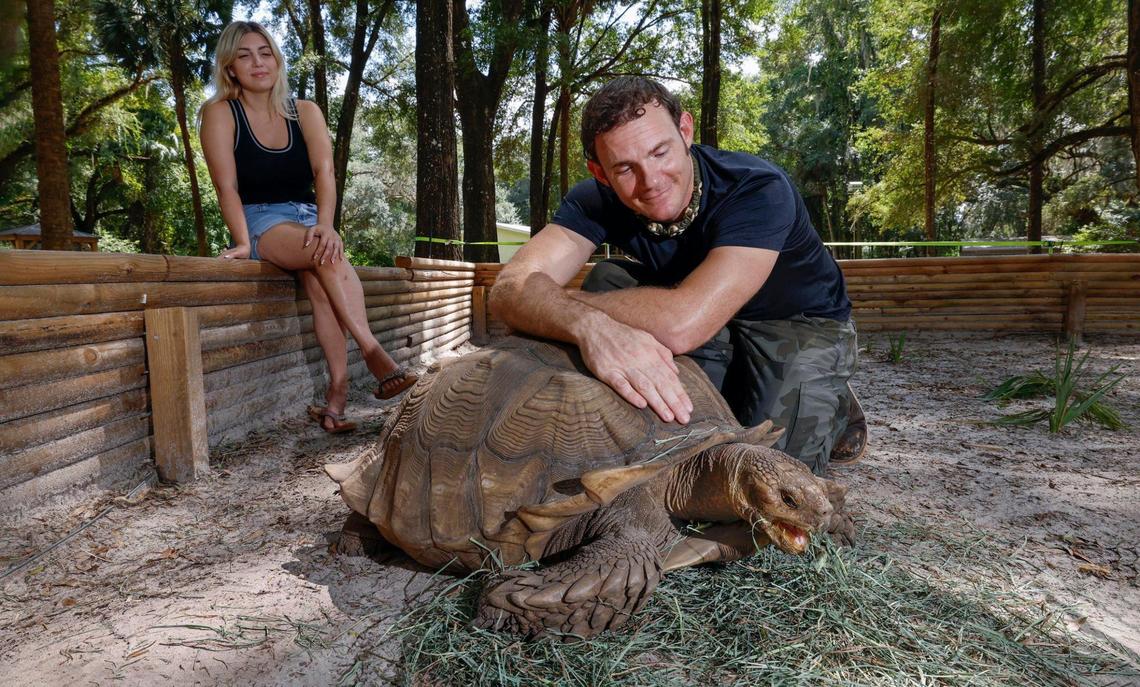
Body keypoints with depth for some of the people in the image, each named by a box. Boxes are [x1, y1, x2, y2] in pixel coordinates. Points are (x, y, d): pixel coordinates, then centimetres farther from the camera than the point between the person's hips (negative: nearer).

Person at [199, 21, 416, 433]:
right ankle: (376, 357, -41)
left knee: (318, 275, -33)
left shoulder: (305, 112, 9)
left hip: (308, 218, 3)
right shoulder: (220, 113, 2)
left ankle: (337, 389, -41)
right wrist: (244, 242, -23)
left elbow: (324, 173, -7)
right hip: (260, 221, -3)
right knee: (327, 255, -34)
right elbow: (227, 186, -8)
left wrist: (325, 225, -26)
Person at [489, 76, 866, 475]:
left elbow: (682, 324, -48)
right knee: (605, 281, -18)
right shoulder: (598, 200, -20)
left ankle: (836, 410, 9)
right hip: (718, 337, 5)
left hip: (801, 323, -4)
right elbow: (510, 288, -33)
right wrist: (590, 325, -56)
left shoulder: (758, 189, -34)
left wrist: (552, 300, -36)